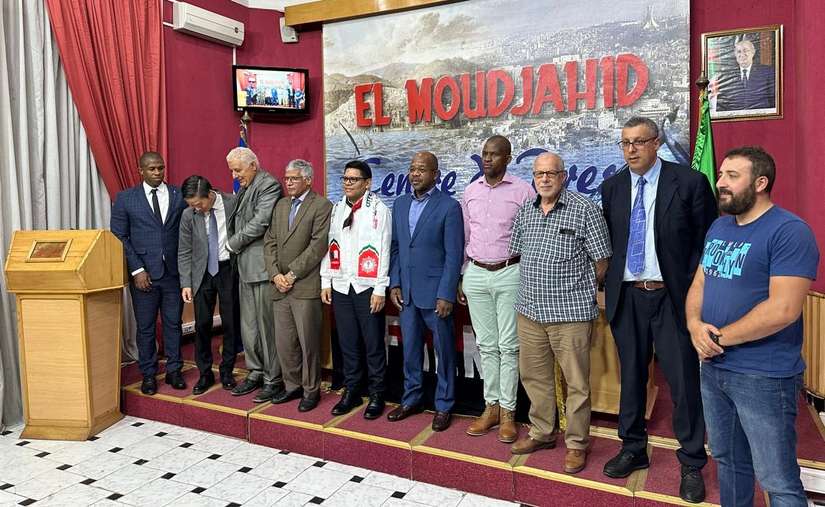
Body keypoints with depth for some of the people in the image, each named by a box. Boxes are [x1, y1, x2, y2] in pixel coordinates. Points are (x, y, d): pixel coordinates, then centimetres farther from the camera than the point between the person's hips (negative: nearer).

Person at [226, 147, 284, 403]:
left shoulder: (269, 185, -10)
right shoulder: (244, 188, 18)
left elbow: (259, 224, -18)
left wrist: (232, 244, -6)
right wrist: (235, 247, 5)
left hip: (263, 266, -9)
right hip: (245, 266, 9)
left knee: (267, 326, -2)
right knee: (248, 325, 14)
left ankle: (274, 379, 9)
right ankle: (255, 373, 27)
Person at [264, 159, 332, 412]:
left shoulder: (322, 206, -6)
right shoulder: (281, 205, 16)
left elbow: (318, 246, -14)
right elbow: (270, 242, 12)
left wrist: (292, 274, -12)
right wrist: (276, 274, -2)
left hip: (306, 286, -6)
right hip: (281, 286, 6)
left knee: (308, 341, 1)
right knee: (284, 342, 12)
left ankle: (311, 389, 16)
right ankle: (292, 385, 27)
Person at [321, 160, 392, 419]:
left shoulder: (378, 209, -5)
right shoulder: (336, 209, 11)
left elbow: (383, 250, -9)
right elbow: (329, 246, 12)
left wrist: (380, 289, -12)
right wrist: (326, 282, 7)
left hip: (367, 288, -4)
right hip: (340, 286, 5)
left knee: (373, 344, 4)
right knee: (347, 343, 12)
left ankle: (376, 395, 17)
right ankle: (351, 391, 25)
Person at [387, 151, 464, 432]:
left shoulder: (449, 206, -8)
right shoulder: (400, 204, 9)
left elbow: (454, 255, -11)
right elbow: (395, 247, 12)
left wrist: (446, 295, -14)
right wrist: (394, 284, 5)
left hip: (435, 292, -5)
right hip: (406, 292, 5)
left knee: (444, 351, 7)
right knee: (410, 348, 15)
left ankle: (443, 406, 22)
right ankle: (411, 399, 31)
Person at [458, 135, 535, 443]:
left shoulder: (523, 191, -3)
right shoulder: (470, 191, 9)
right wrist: (461, 278, 13)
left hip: (510, 274, -4)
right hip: (476, 274, 4)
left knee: (509, 345, 1)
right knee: (486, 345, 10)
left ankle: (508, 412, 12)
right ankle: (491, 407, 20)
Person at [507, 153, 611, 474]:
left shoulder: (585, 210, -6)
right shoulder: (525, 211, 11)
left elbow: (601, 260, -3)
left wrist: (582, 293, 3)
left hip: (571, 313, -5)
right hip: (530, 310, 6)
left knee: (576, 381, 4)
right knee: (534, 375, 15)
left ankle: (577, 443, 20)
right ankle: (541, 432, 32)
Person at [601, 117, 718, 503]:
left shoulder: (690, 182, -5)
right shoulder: (612, 187, 6)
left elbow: (707, 239, -4)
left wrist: (694, 291, -9)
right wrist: (609, 284, 3)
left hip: (671, 297, -3)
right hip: (627, 297, 4)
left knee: (684, 381, 4)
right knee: (631, 376, 14)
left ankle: (691, 464, 22)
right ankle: (633, 450, 32)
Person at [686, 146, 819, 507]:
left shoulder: (789, 231, -14)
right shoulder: (718, 227, 10)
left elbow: (783, 309, -22)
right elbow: (698, 284, 13)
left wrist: (721, 337, -15)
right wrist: (695, 325, -7)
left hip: (763, 376, -7)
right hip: (713, 368, 8)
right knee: (727, 460, 21)